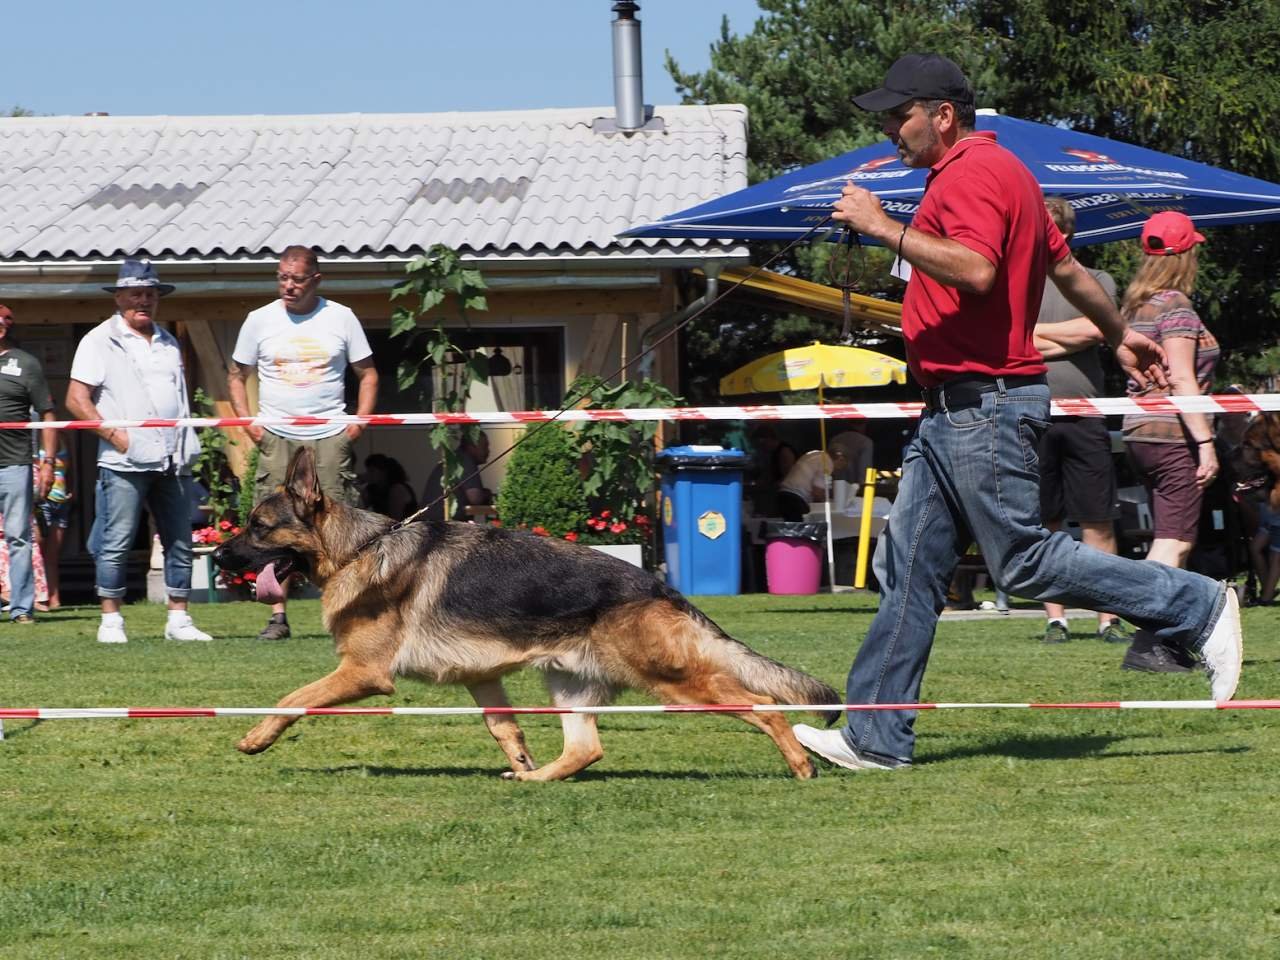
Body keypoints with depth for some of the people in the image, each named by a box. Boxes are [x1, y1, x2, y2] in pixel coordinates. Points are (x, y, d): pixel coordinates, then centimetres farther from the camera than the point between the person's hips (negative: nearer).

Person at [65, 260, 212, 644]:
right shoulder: (100, 341, 1)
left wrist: (187, 447, 13)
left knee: (179, 542, 5)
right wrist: (115, 435, -12)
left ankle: (179, 619, 11)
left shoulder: (168, 343, 19)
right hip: (125, 460, -6)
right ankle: (111, 621, 1)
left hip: (172, 461, 6)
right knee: (117, 543, -6)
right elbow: (77, 400, -5)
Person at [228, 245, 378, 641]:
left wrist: (360, 420, -1)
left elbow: (367, 373, 12)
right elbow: (236, 375, 15)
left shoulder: (341, 318, 5)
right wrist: (246, 422, 2)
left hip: (331, 439, -1)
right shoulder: (260, 320, 6)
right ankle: (277, 616, 0)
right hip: (277, 440, 1)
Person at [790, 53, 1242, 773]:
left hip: (985, 405, -11)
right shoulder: (1001, 172, 20)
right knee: (908, 569, 6)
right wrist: (1120, 334, 40)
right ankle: (878, 737, 6)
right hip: (955, 411, 11)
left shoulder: (973, 174, -14)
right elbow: (1065, 265, 29)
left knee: (1026, 563, -8)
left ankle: (1197, 608, 2)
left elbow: (976, 270, -30)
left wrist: (884, 227, -25)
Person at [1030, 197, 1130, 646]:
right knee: (1044, 525, 2)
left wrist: (1034, 331, -1)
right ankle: (1055, 619, 7)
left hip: (1083, 415, 0)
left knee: (1098, 523, -2)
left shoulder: (1096, 281, 10)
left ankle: (1108, 618, 0)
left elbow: (1097, 328, -7)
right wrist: (1068, 340, -5)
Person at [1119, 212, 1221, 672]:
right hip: (1173, 437, -10)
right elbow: (1182, 380, -18)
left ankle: (1166, 641, 18)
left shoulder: (1136, 306, 16)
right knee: (1174, 543, -10)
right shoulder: (1175, 307, -12)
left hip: (1141, 431, 10)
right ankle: (1145, 645, -18)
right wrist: (1205, 441, -19)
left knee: (1171, 541, 15)